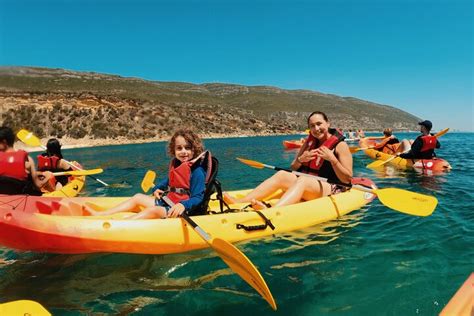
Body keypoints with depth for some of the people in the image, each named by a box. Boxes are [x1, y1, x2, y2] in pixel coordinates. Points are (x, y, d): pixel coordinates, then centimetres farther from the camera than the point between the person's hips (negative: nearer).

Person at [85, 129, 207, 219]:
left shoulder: (197, 171, -18)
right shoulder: (175, 164, 8)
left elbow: (198, 198, -22)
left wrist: (183, 205, -38)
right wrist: (158, 188, 9)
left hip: (181, 211, -9)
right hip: (166, 202, 9)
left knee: (152, 210, -32)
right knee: (138, 197, 12)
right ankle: (98, 215, 12)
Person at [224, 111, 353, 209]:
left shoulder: (340, 145, -3)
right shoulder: (309, 142, 14)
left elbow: (348, 179, -9)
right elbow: (293, 169, 15)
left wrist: (332, 159, -21)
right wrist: (300, 159, -7)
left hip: (331, 189, -5)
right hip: (305, 185, 6)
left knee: (302, 181, -35)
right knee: (281, 175, -20)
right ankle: (239, 202, -35)